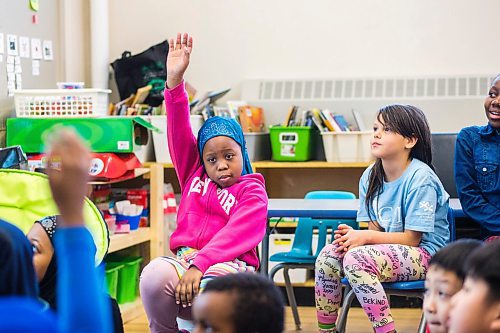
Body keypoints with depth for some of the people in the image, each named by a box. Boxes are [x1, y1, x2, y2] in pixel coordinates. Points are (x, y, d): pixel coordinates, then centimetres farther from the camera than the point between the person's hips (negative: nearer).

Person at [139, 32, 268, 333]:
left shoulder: (252, 192, 7)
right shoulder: (194, 176, 21)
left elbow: (236, 234, -11)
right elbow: (180, 132, 11)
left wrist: (199, 266, -26)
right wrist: (174, 80, -1)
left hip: (228, 263, -3)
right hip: (184, 257, 4)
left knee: (210, 288, -41)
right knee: (154, 276, -33)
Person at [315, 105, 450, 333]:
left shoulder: (420, 178, -16)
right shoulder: (370, 176, 6)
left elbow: (412, 238, -15)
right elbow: (376, 229, 7)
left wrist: (365, 237, -19)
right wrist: (355, 236, -15)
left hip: (424, 254, -7)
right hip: (388, 250, 7)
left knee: (356, 259, -31)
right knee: (328, 255, -14)